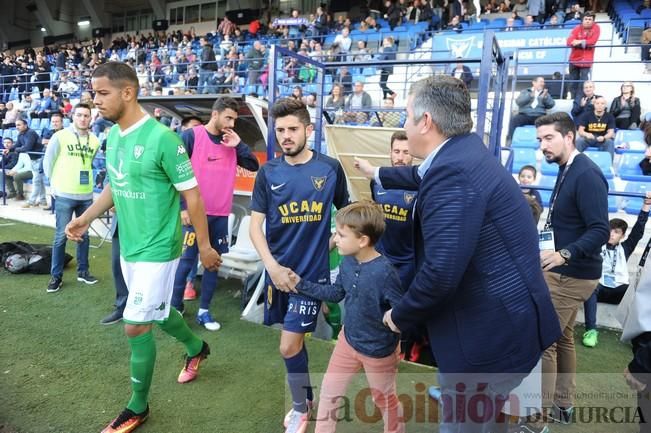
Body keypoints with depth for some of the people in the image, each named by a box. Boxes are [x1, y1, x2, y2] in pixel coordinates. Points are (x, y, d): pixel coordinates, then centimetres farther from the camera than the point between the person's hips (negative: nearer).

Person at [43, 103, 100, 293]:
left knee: (83, 234, 13)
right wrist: (56, 184, 2)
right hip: (64, 195, -4)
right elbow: (48, 161, 1)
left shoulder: (95, 140, 4)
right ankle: (56, 276, 13)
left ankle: (83, 271, 25)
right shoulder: (60, 136, -6)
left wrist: (86, 178, 12)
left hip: (86, 195, 4)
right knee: (61, 236, 2)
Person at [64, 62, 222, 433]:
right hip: (128, 246, 8)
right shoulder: (112, 135, 3)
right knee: (156, 312, 22)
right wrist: (87, 218, 6)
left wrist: (205, 246, -11)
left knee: (136, 326, 0)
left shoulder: (161, 137, -21)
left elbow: (192, 194, -16)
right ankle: (197, 348, 50)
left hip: (157, 249, -8)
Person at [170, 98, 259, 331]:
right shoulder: (191, 136, -6)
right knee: (187, 261, 2)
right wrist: (182, 206, -12)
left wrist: (238, 144, -7)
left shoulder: (231, 143, 9)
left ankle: (204, 311, 20)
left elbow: (253, 166, 6)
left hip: (221, 215, 5)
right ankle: (175, 309, 17)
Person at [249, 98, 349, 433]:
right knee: (296, 338, 17)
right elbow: (255, 225, -3)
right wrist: (272, 266, -14)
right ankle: (306, 396, 42)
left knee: (289, 346, -3)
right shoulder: (268, 173, -2)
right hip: (277, 270, 3)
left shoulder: (330, 169, -5)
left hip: (312, 271, -3)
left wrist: (334, 240, -1)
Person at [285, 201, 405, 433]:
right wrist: (301, 285, 1)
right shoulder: (347, 262, -10)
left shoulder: (384, 272, -32)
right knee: (329, 389, 20)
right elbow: (336, 293, 5)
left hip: (378, 350, -6)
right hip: (348, 339, 6)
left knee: (384, 398, 20)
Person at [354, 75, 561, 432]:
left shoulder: (452, 172, -27)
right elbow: (424, 176, 30)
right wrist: (376, 173, 44)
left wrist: (400, 316, -14)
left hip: (491, 331, -10)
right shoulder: (462, 150, 7)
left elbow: (440, 272, -32)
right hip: (501, 321, 10)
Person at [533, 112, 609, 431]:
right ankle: (562, 405, 35)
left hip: (571, 273, -10)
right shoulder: (568, 171, 9)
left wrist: (564, 254, -39)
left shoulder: (587, 174, -20)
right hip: (564, 271, 10)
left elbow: (600, 231, -27)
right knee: (561, 338, 19)